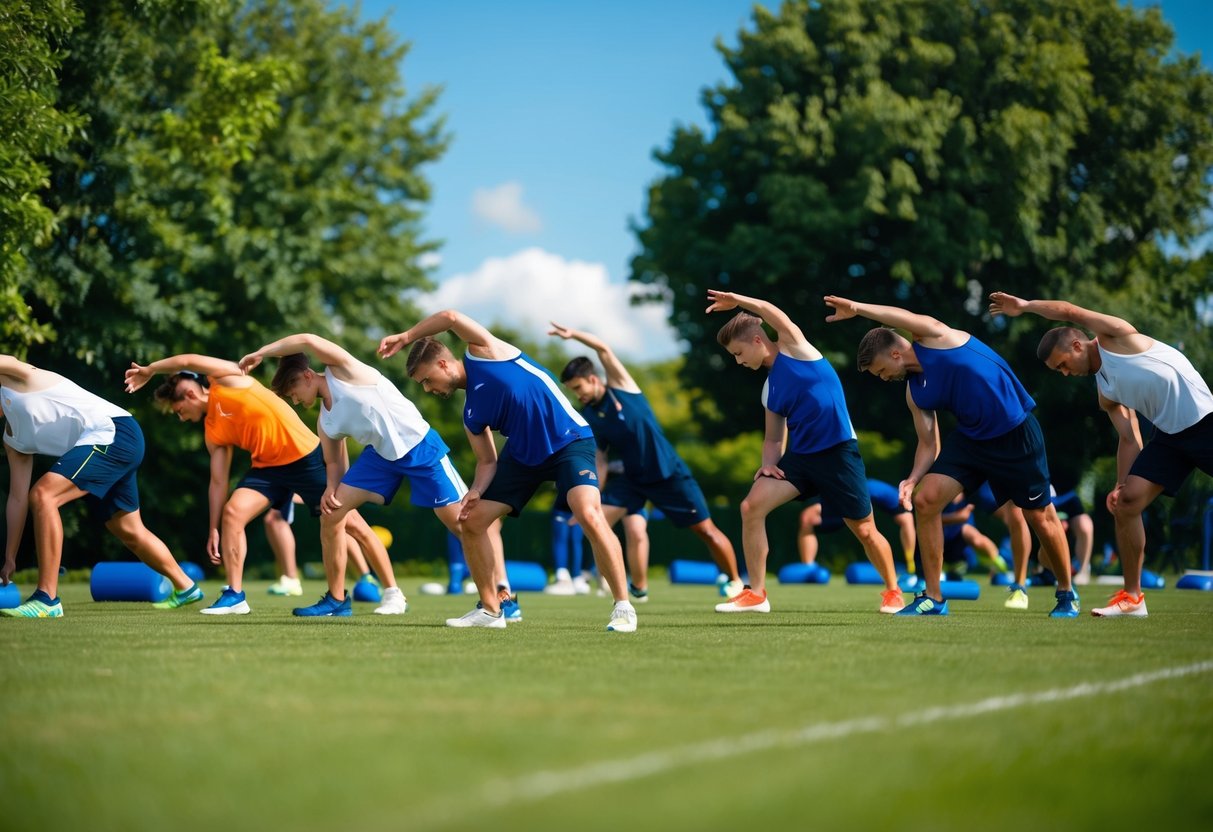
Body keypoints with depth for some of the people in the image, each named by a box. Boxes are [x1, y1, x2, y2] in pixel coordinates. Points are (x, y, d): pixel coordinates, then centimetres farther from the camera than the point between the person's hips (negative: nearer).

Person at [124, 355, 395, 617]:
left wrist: (149, 370, -4)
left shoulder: (227, 380, -8)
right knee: (232, 512, -13)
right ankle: (235, 595, -7)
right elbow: (218, 481, 8)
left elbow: (188, 362, -18)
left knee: (350, 523, -5)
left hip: (306, 455, -7)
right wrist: (214, 529, 4)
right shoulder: (213, 432, 8)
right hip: (268, 466, 7)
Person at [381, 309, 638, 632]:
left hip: (569, 441, -8)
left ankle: (623, 607, -20)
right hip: (522, 454, 8)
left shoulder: (483, 352, -9)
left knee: (589, 514, -29)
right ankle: (489, 610, 14)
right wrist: (476, 491, -11)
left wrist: (405, 337, -14)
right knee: (471, 520, 2)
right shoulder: (471, 415, 8)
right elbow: (487, 461, 10)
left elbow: (451, 318, -23)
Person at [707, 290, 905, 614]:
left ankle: (892, 591, 27)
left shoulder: (795, 348, -4)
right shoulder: (770, 389, 13)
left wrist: (735, 300, -9)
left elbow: (773, 313, -18)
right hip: (799, 456, 6)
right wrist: (769, 463, -1)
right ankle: (756, 594, -5)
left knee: (865, 530, 2)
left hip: (838, 453, -6)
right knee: (751, 506, -12)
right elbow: (774, 438, 18)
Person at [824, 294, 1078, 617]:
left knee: (1040, 517, 3)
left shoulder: (934, 337, -12)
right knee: (925, 501, -8)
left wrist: (856, 308, -31)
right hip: (970, 436, 7)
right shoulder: (914, 393, 4)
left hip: (1016, 432, -7)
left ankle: (1067, 595, 25)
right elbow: (928, 443, 5)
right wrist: (913, 479, -12)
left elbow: (902, 317, -30)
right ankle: (932, 598, 0)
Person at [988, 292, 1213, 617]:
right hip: (1169, 435, 8)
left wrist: (1025, 305, -7)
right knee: (1126, 503, -3)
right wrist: (1121, 484, -2)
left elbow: (1070, 312, -18)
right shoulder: (1106, 394, 11)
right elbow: (1130, 439, 10)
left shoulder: (1115, 338, -9)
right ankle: (1132, 596, 4)